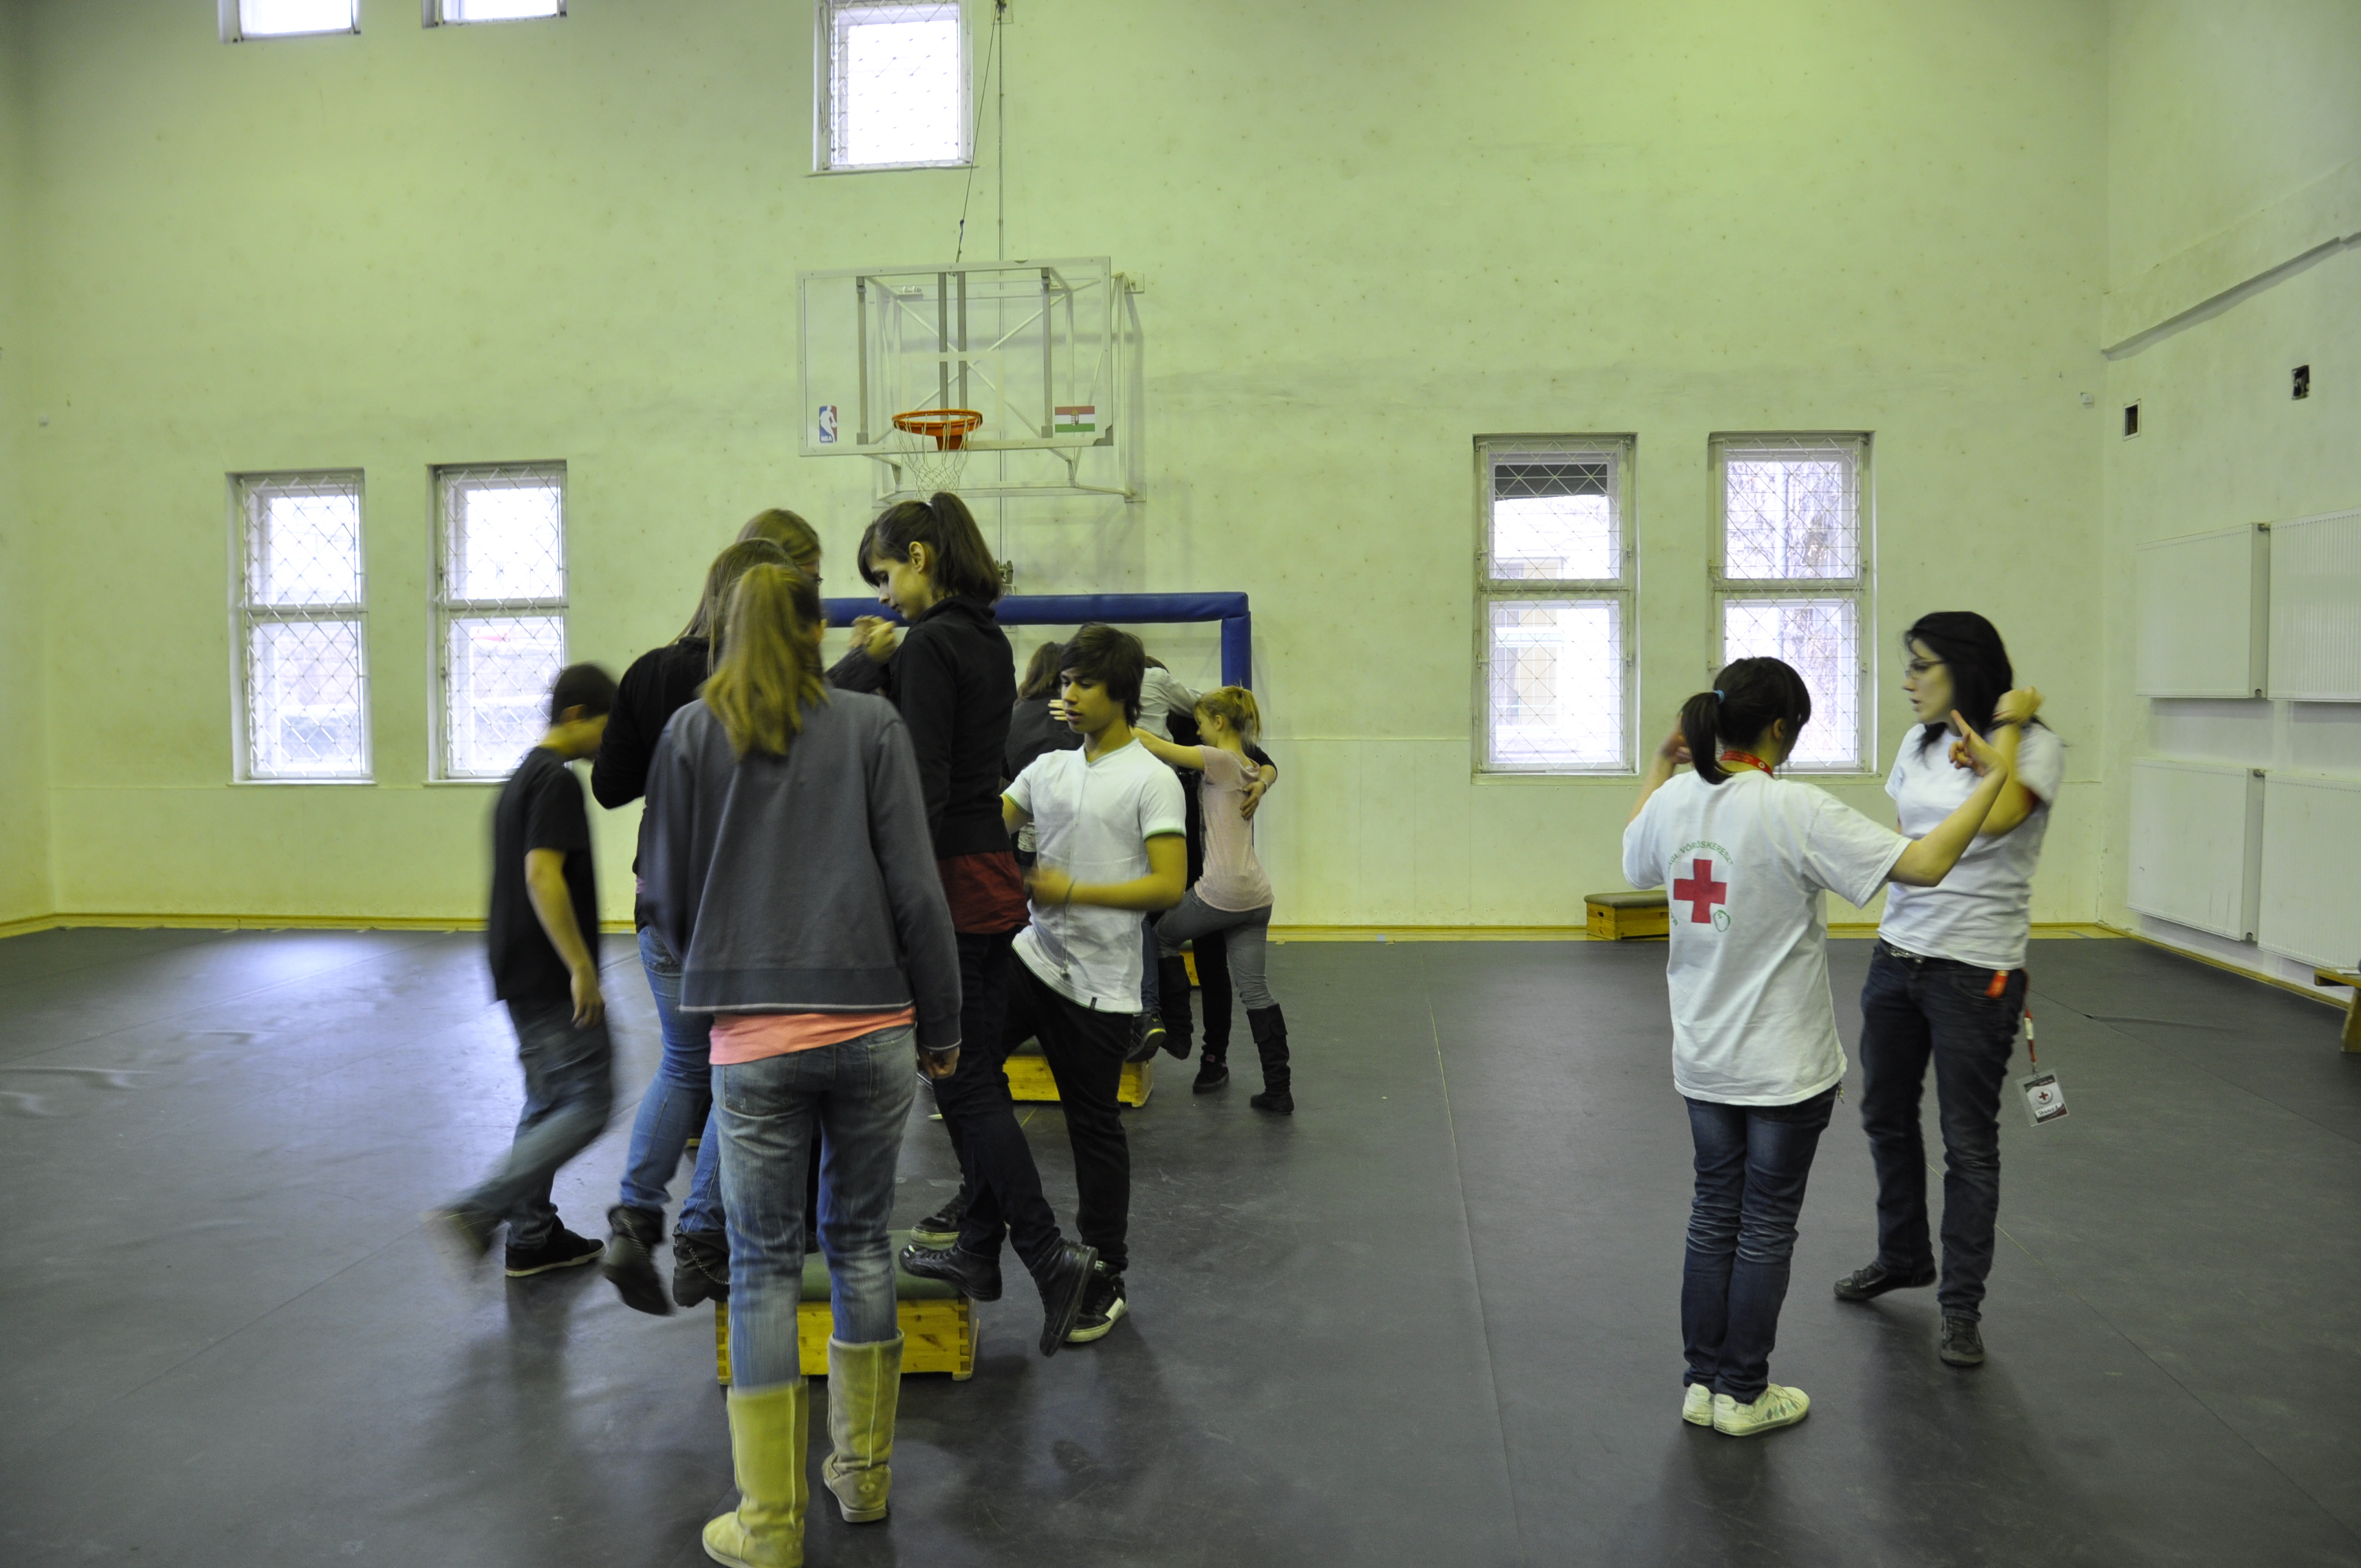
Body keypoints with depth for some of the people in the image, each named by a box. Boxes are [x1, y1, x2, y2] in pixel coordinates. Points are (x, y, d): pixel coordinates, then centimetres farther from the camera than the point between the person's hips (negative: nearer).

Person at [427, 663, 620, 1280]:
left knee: (549, 1103, 16)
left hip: (521, 974, 10)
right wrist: (581, 967, -23)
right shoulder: (557, 781, -14)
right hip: (552, 980, -10)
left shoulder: (521, 777, 17)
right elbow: (543, 875, -25)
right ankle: (475, 1212, -11)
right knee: (587, 1106, -6)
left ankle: (533, 1237, 22)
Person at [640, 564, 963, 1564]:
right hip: (872, 1025, 1)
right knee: (862, 1240, 16)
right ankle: (863, 1473, 30)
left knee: (765, 1265, 7)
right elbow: (915, 889, -3)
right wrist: (942, 1026, 5)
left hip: (754, 1038, 0)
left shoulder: (691, 733, 3)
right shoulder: (872, 726, 0)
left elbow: (668, 896, 8)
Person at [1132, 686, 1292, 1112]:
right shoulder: (1250, 768, 14)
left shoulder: (1219, 761, -9)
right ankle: (1278, 1090, 6)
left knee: (1159, 933, 19)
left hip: (1221, 893, -8)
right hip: (1255, 897, 8)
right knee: (1254, 990, 8)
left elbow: (1150, 742, -13)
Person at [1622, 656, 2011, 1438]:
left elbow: (1635, 857, 20)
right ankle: (1744, 1395, 22)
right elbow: (1923, 865, -24)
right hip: (1785, 1065, -5)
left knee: (1714, 1216, 17)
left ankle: (1702, 1382, 26)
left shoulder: (1673, 801, -3)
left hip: (1703, 1060, 5)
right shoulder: (1796, 810, -21)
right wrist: (1992, 779, -13)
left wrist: (1660, 763, 28)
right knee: (1767, 1227, 10)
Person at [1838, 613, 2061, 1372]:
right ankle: (1902, 1257, 37)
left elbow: (1995, 817, -29)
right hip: (1897, 956, 7)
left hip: (1975, 973, -7)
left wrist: (2008, 722, -19)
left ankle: (1961, 1303, 16)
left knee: (1969, 1140, 2)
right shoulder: (1918, 743, 9)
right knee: (1886, 1115, 17)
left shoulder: (2035, 744, -11)